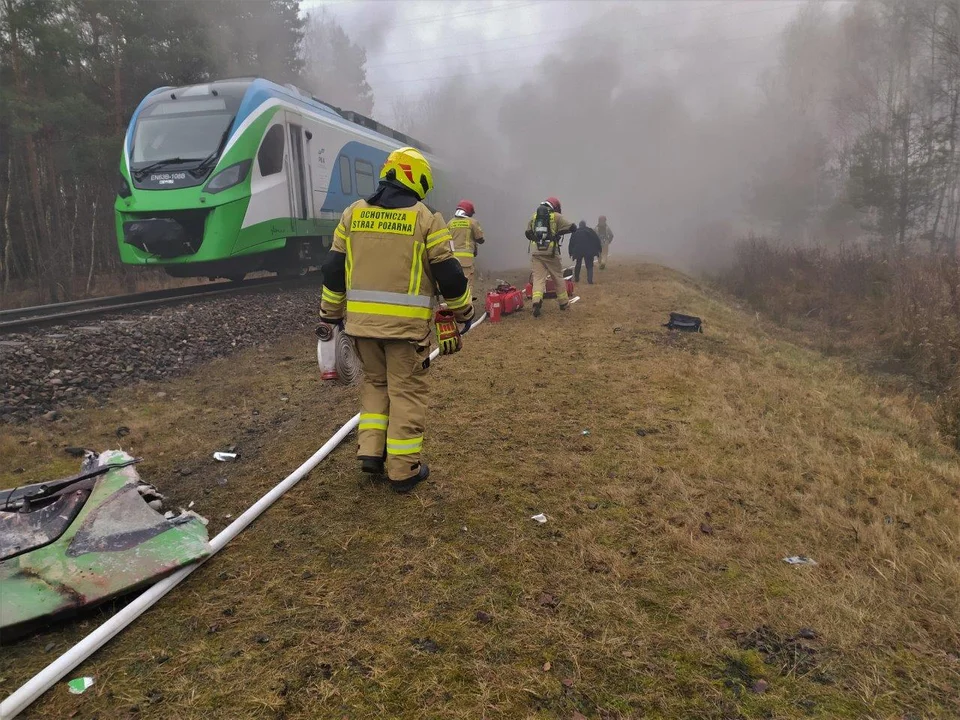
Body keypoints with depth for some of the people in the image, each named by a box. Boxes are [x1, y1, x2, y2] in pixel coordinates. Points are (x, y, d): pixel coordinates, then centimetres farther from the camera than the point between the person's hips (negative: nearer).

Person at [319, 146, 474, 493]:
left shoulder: (353, 213, 9)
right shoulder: (425, 218, -3)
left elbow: (333, 269, 10)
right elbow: (448, 273, -2)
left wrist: (331, 314, 19)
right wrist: (464, 311, 12)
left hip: (361, 320, 4)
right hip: (406, 323, -4)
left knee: (375, 382, 23)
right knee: (407, 392, 6)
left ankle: (371, 452, 18)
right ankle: (404, 470, 12)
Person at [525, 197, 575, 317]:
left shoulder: (534, 217, 15)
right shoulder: (556, 216, 4)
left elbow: (528, 233, 16)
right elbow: (572, 227, -2)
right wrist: (559, 232, 8)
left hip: (535, 252, 2)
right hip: (551, 251, -2)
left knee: (538, 278, -1)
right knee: (558, 277, 13)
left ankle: (537, 301, -24)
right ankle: (564, 303, 23)